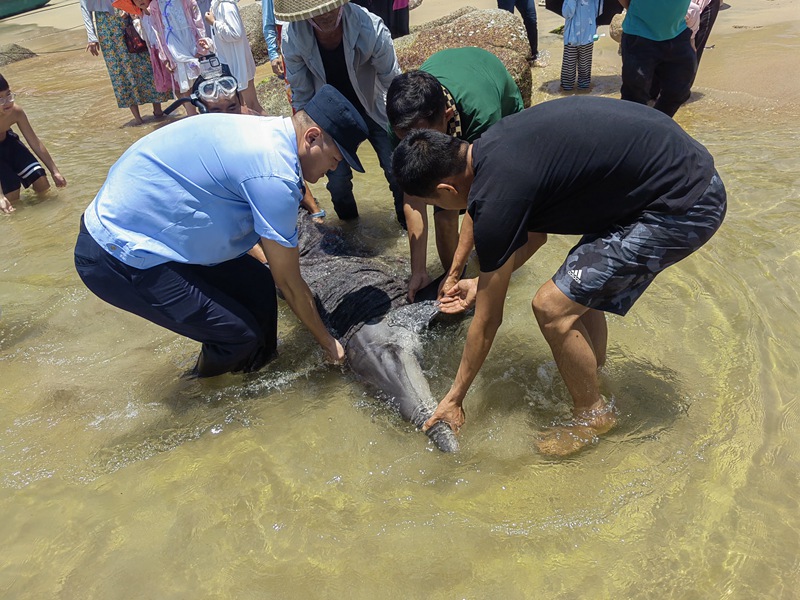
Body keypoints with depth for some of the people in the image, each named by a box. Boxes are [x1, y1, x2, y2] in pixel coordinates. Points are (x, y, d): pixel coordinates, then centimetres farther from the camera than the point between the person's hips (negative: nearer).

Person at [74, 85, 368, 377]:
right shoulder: (274, 175, -26)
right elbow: (289, 283, -15)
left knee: (258, 286, 6)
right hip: (120, 260, -9)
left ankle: (258, 369, 27)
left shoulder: (264, 130, 3)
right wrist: (327, 342, 0)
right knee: (241, 336, -7)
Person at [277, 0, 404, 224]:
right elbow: (301, 95, -10)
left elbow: (393, 83, -17)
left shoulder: (371, 28, -31)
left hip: (372, 109, -1)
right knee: (337, 183, -2)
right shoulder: (291, 37, -25)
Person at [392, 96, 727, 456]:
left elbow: (487, 321, -11)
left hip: (682, 208, -10)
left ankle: (593, 415, 16)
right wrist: (486, 283, 27)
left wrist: (454, 398, 2)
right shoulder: (490, 146, 5)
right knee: (577, 285, 19)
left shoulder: (496, 196, -22)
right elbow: (535, 232, 20)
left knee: (552, 306, -7)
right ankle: (592, 382, 39)